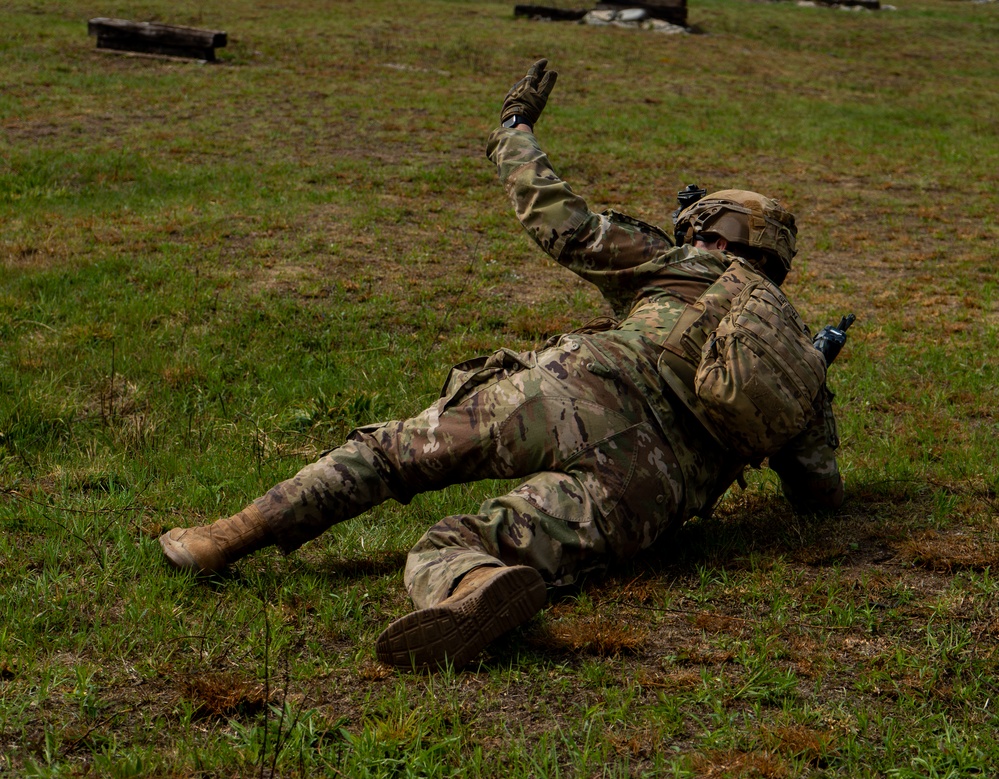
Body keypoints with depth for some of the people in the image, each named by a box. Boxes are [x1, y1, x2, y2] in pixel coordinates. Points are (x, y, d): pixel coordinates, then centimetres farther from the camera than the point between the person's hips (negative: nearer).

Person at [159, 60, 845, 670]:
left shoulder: (675, 266, 24)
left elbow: (556, 217, 22)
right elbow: (820, 492, 29)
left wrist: (516, 126, 39)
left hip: (579, 397, -2)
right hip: (651, 495, 2)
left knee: (392, 451, 13)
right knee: (442, 549, -7)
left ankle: (235, 536, -1)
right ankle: (472, 600, -45)